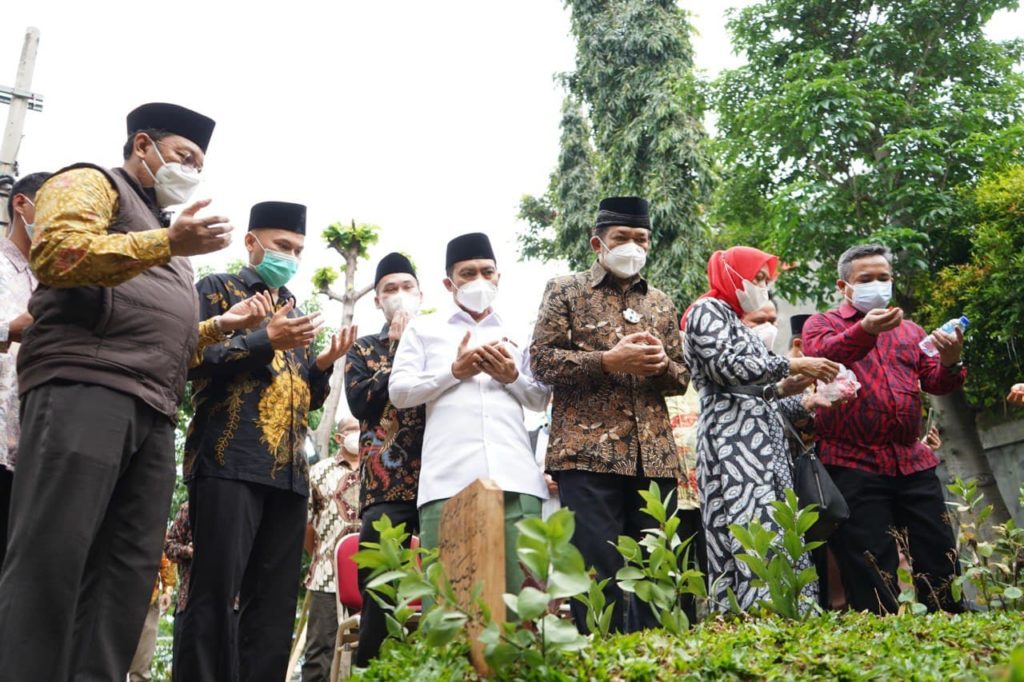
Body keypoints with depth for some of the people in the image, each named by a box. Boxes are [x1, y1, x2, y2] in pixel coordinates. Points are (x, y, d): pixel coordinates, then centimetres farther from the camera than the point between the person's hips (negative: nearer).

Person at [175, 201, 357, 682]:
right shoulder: (217, 289, 10)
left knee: (275, 602, 6)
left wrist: (323, 364, 5)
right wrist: (266, 341, -12)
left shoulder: (296, 312, 26)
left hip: (290, 471, 6)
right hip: (230, 461, -6)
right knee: (215, 594, -7)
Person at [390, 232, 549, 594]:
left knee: (523, 591, -3)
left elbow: (541, 399, 20)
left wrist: (512, 377, 0)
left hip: (516, 478, 2)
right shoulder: (423, 329, 18)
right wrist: (454, 371, -4)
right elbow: (399, 392, 8)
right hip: (448, 480, -2)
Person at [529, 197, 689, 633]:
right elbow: (542, 360, -4)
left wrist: (662, 364, -4)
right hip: (588, 452, -4)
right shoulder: (565, 291, 6)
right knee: (598, 571, -4)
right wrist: (608, 360, -15)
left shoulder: (660, 303, 19)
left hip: (655, 457, 5)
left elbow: (681, 379, 19)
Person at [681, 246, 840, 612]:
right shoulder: (708, 309, 2)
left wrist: (804, 405, 18)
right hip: (732, 442, -9)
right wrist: (792, 366, -8)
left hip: (764, 443, 9)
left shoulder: (744, 327, 27)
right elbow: (725, 366, -14)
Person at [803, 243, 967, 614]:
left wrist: (949, 363, -12)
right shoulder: (822, 324, 7)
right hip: (853, 463, -4)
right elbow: (821, 356, -16)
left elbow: (935, 382, 11)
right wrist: (864, 330, -33)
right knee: (870, 569, 0)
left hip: (912, 462, 5)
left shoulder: (909, 330, 20)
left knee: (941, 557, 8)